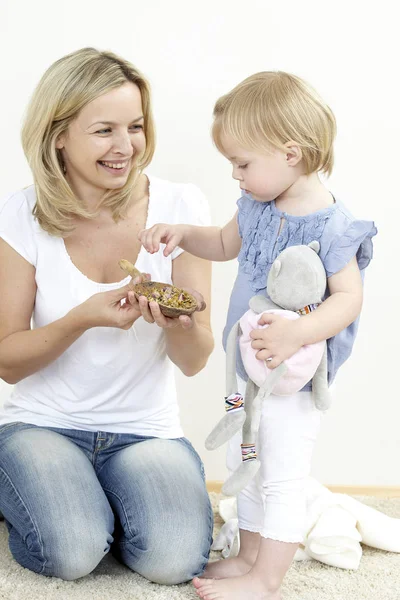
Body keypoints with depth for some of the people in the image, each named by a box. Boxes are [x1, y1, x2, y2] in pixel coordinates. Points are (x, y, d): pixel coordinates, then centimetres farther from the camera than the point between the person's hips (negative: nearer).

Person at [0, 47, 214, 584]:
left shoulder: (180, 207, -7)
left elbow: (195, 361, -6)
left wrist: (179, 324, -30)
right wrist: (83, 319, -25)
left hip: (145, 429, 1)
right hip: (43, 424, 0)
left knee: (175, 558, -23)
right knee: (71, 553, -25)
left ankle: (101, 501, 10)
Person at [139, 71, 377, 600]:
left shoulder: (331, 225, -22)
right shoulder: (258, 204, 2)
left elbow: (349, 296, -25)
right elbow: (226, 244, 18)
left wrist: (297, 334, -39)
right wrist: (182, 234, 2)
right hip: (250, 364, 9)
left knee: (283, 476, 1)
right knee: (243, 463, 19)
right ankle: (249, 556, 35)